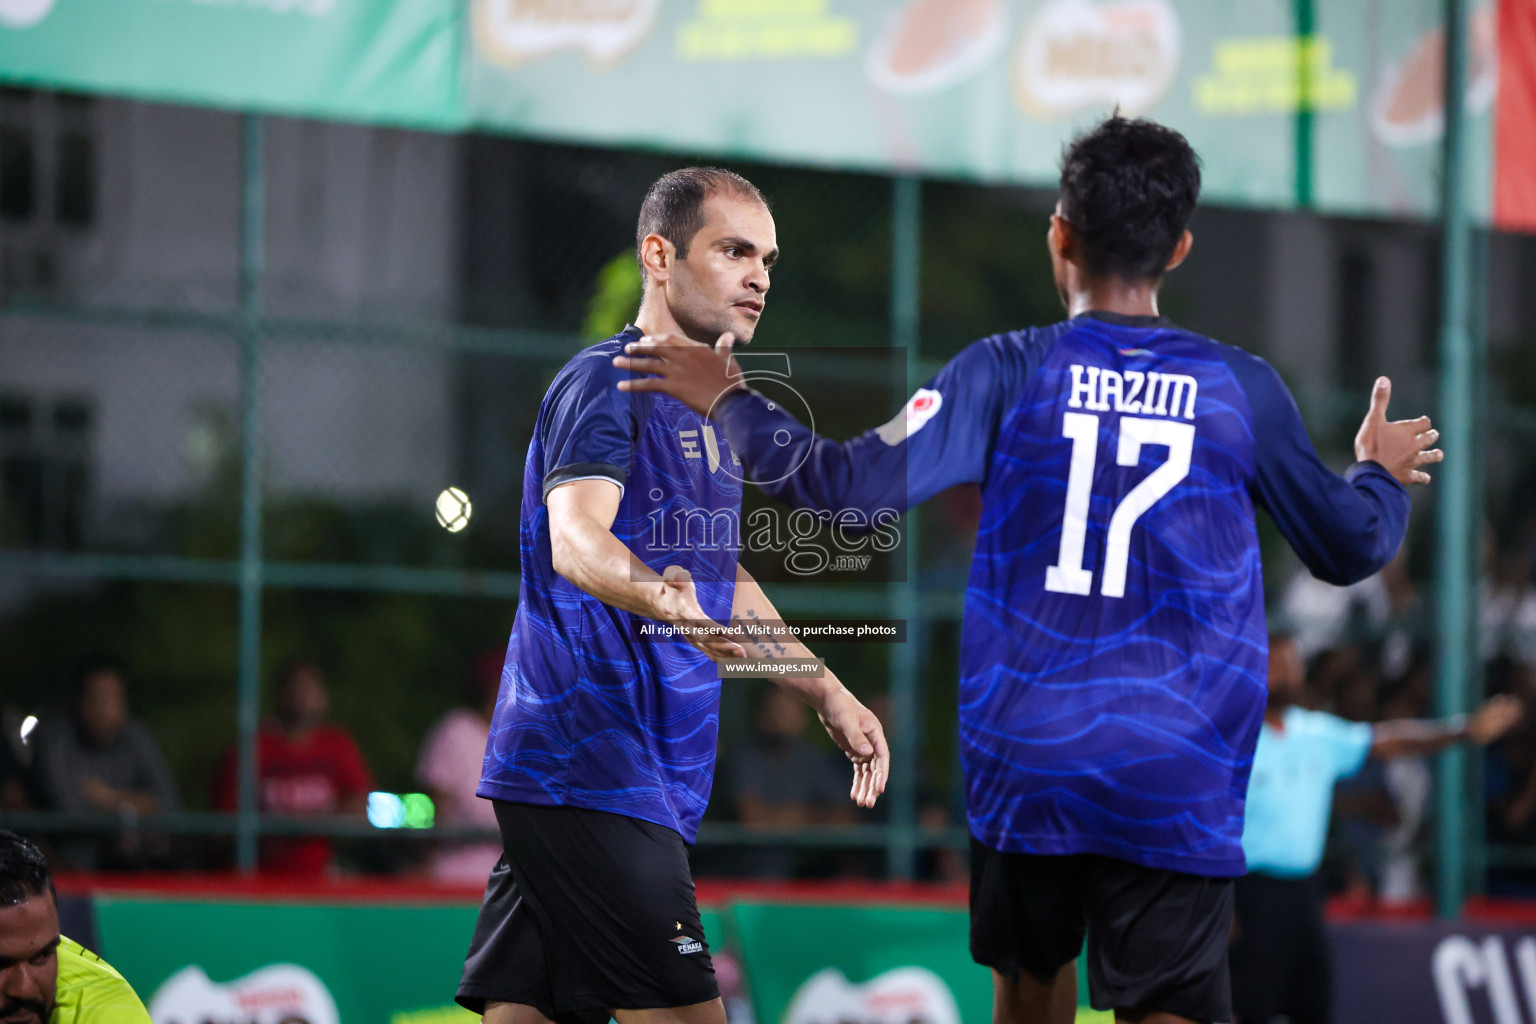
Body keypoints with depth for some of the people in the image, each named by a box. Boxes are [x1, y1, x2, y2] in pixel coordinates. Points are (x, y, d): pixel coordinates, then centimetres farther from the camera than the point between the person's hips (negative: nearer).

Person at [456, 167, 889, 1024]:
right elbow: (575, 541, -27)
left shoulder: (705, 411, 21)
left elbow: (725, 583, 33)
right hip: (588, 768, -9)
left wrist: (829, 696, 30)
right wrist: (666, 598, -46)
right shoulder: (605, 383, -9)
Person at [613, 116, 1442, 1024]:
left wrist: (729, 400, 4)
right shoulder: (1243, 388, 2)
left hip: (1025, 768, 1)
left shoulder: (1012, 372, -2)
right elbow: (1349, 549, 13)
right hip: (1179, 785, -1)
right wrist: (1382, 476, 35)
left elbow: (854, 486, -10)